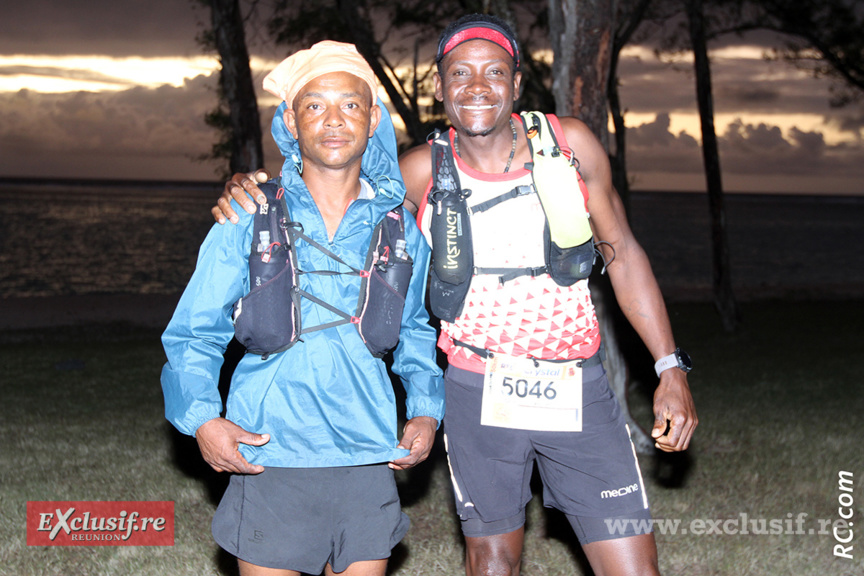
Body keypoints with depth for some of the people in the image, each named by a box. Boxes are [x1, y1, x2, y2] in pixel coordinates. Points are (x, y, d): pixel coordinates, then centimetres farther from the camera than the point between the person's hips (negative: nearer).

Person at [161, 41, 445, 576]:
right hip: (267, 460, -2)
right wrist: (201, 415, -12)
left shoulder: (400, 229, 7)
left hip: (369, 461, 2)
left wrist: (427, 410, 6)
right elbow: (193, 334, 4)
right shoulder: (248, 220, -1)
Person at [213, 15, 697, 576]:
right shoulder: (424, 170, -6)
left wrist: (672, 367, 1)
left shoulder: (571, 143, -6)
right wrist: (246, 188, -16)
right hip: (477, 395, 0)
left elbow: (623, 254, 3)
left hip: (578, 391, 0)